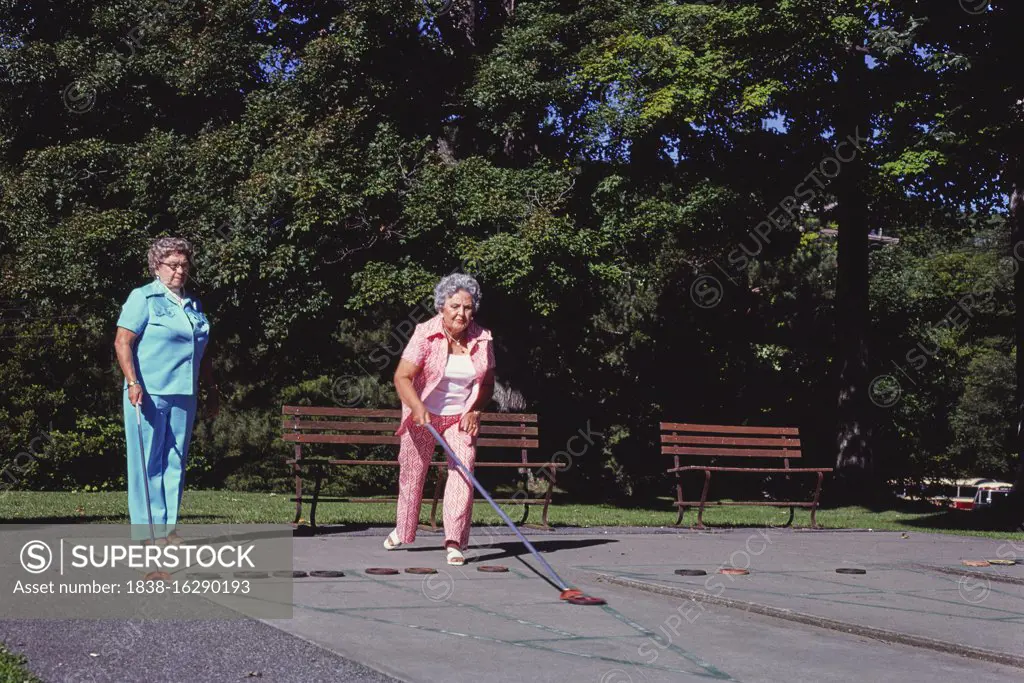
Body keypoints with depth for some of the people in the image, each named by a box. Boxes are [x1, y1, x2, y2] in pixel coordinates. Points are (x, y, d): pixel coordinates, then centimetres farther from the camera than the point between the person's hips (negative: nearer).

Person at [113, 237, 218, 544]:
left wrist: (212, 389, 20)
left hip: (183, 395, 6)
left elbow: (202, 353, 24)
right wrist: (133, 383, -19)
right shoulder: (142, 298, -3)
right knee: (148, 462, -2)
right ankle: (146, 529, 2)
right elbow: (122, 342, -10)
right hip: (148, 393, -6)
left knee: (175, 462, 8)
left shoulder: (194, 304, 17)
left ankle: (168, 527, 14)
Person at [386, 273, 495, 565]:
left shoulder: (483, 340, -8)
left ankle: (454, 542, -10)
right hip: (423, 413, -1)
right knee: (412, 472, 11)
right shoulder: (425, 334, -18)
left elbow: (488, 383, 6)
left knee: (463, 470, -14)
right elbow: (402, 377, -24)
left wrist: (475, 411, -8)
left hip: (462, 416, 2)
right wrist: (418, 408, -37)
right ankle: (403, 530, 35)